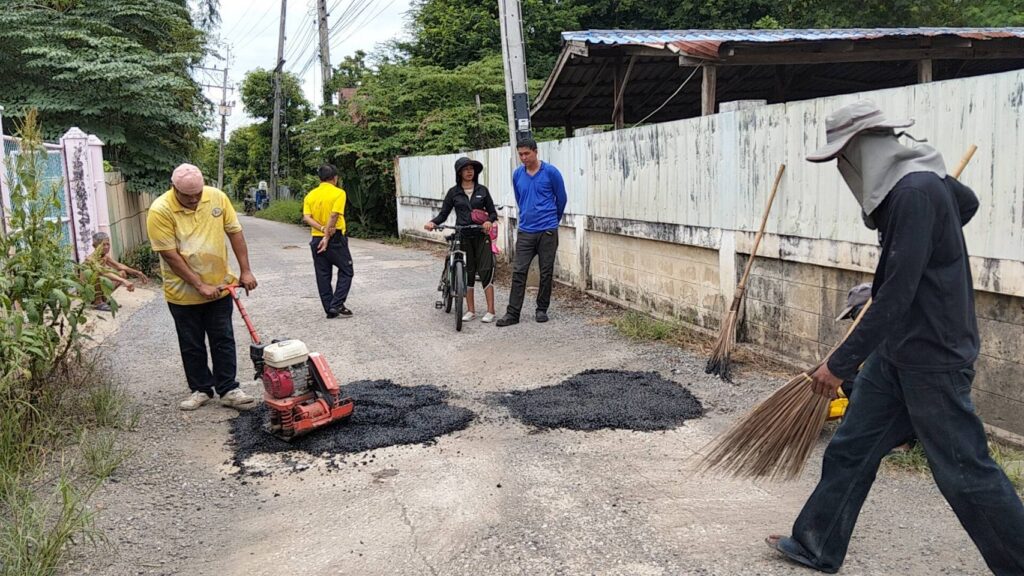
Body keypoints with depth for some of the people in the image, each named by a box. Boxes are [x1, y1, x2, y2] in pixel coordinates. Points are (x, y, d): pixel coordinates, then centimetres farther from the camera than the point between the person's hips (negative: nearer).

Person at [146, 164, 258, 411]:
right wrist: (200, 285, -19)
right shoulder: (160, 211, -19)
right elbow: (170, 255, -19)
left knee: (223, 340, 7)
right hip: (183, 293, -2)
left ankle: (228, 390, 15)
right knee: (191, 345, 10)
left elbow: (234, 232, -1)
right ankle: (200, 389, 24)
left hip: (219, 286, 2)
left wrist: (245, 271, -5)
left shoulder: (217, 197, -9)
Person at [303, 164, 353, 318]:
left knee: (323, 275, 8)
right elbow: (334, 215, -18)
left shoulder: (310, 195, 6)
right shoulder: (338, 193, -8)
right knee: (346, 272, 7)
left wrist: (322, 229, -13)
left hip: (317, 240, 5)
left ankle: (330, 310, 11)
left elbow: (306, 217, -6)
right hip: (336, 239, -5)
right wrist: (327, 236, -16)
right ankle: (337, 305, -3)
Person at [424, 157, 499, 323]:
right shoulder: (453, 192, 4)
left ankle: (490, 311, -3)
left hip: (481, 236, -1)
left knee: (485, 271, -7)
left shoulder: (482, 190, 5)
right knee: (467, 273, 4)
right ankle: (471, 310, 14)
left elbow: (492, 211, 7)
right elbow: (443, 214, 3)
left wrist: (489, 221, -15)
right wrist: (432, 222, -17)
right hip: (463, 236, 1)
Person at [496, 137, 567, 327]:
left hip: (547, 231, -3)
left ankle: (542, 309, 19)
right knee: (518, 272, -2)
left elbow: (561, 198, 5)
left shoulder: (550, 172, -7)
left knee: (546, 272, 6)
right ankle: (513, 313, 1)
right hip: (525, 231, 3)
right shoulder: (517, 174, 4)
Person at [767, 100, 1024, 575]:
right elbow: (967, 202, 29)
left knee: (965, 473, 2)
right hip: (896, 350, 10)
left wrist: (840, 363, -24)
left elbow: (898, 295, -27)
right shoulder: (922, 179, 6)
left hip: (933, 357, -10)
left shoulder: (915, 193, -24)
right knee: (849, 450, 13)